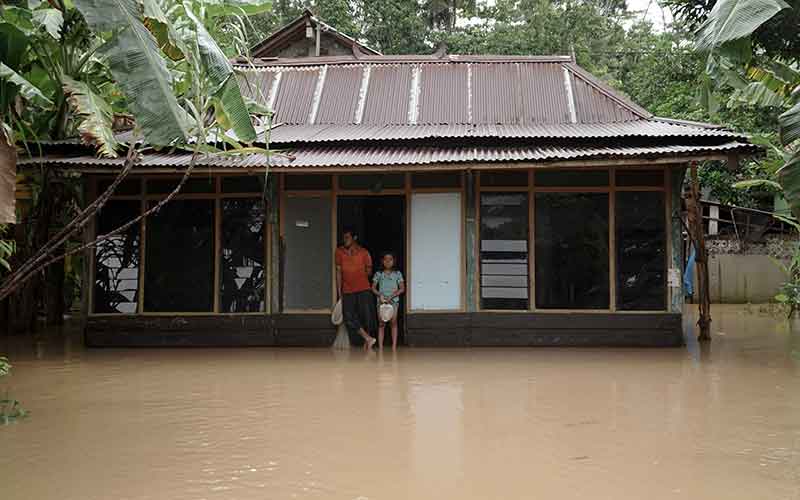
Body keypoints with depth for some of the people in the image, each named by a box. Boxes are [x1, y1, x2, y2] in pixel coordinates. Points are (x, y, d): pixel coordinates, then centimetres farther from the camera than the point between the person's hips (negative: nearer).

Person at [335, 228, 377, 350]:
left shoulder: (364, 252, -2)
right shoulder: (339, 252, 3)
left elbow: (368, 271, 10)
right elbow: (339, 272, 6)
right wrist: (339, 292, 4)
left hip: (363, 289, -2)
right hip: (347, 291, 2)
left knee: (366, 316, -1)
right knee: (348, 317, -11)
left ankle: (366, 342, 15)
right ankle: (368, 339, -5)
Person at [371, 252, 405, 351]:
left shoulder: (397, 274, 6)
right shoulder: (378, 274, 8)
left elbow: (402, 288, 2)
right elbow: (373, 288, 7)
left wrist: (392, 296, -10)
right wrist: (380, 295, -12)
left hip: (393, 301, 0)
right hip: (381, 301, 0)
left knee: (393, 322, -6)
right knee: (381, 324, -2)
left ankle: (394, 345, -4)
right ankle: (380, 346, -3)